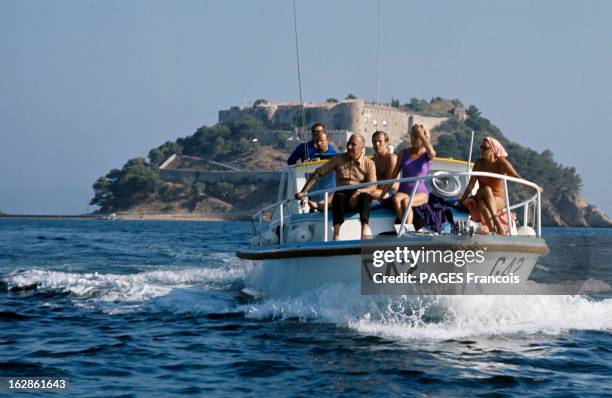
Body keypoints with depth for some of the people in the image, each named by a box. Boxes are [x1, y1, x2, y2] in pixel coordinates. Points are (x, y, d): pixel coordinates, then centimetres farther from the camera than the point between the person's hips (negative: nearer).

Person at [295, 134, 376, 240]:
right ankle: (336, 232, -40)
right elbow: (317, 173, 6)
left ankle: (364, 228, -44)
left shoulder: (369, 164, 4)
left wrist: (359, 191, -29)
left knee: (366, 196, -34)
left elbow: (373, 186, -7)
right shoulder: (338, 159, 7)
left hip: (359, 201, -1)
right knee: (338, 196, -34)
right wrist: (303, 192, -2)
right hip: (343, 200, 1)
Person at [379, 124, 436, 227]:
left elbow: (432, 153, -24)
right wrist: (382, 195, 4)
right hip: (403, 191, 2)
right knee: (396, 199, -34)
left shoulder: (427, 155, 3)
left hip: (421, 193, -2)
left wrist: (421, 134, -17)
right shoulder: (404, 154, 11)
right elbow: (393, 175, 11)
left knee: (406, 201, -36)